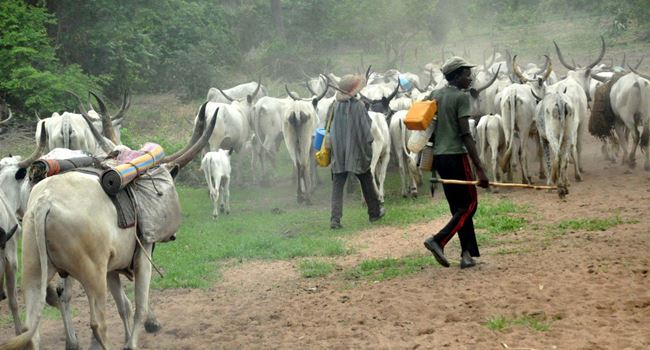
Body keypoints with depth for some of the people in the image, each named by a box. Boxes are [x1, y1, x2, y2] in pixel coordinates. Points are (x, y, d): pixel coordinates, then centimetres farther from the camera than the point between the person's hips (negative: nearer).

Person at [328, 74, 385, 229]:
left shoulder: (335, 106, -4)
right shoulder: (358, 106, -13)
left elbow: (330, 128, 6)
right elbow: (366, 129, -10)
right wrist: (369, 148, -1)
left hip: (338, 152, 2)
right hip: (357, 151, -2)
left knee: (337, 186, 2)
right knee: (366, 182, 17)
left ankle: (335, 218, -9)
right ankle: (374, 212, 30)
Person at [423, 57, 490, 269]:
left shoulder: (434, 96, 13)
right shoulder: (461, 97, -10)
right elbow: (465, 134, -16)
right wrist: (480, 169, -18)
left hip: (438, 156, 8)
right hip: (456, 156, -8)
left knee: (458, 207, 13)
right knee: (469, 204, 0)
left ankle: (467, 253, 9)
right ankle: (439, 240, -15)